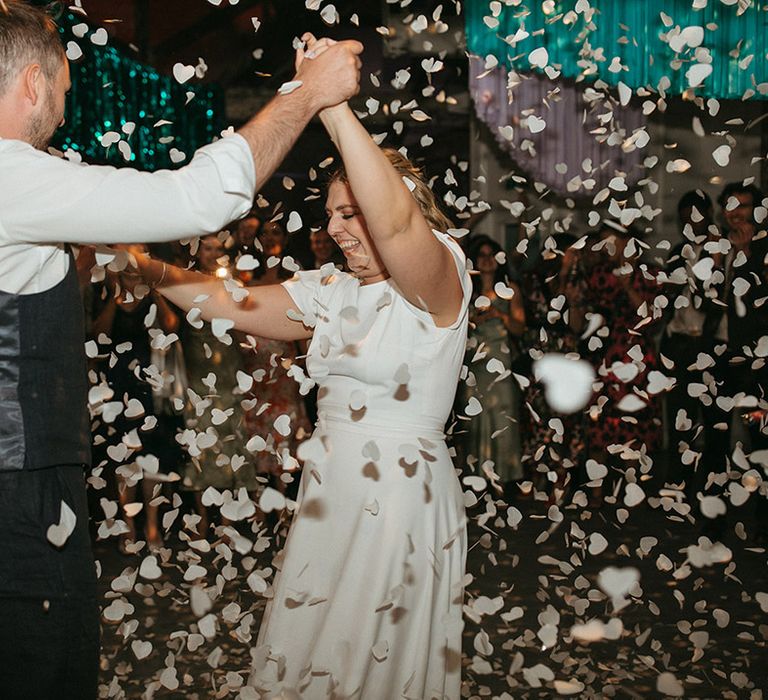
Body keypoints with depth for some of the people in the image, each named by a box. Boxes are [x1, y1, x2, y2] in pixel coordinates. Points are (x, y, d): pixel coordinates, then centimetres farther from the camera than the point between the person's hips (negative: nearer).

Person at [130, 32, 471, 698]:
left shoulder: (439, 283, -12)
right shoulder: (328, 291, 9)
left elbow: (393, 222, -33)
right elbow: (230, 304, 9)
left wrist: (334, 107, -37)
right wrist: (147, 268, -4)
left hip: (401, 500, -6)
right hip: (327, 494, 7)